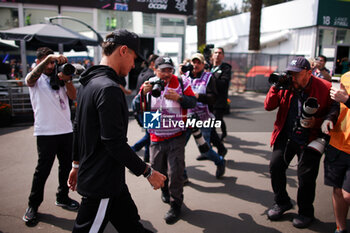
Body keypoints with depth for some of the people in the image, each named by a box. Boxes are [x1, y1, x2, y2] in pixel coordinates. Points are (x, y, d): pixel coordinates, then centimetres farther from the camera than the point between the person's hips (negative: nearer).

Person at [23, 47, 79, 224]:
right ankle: (33, 206, 16)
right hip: (46, 132, -4)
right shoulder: (36, 79, 2)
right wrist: (49, 57, -33)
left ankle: (62, 197, 31)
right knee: (43, 169, -1)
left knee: (66, 166, 13)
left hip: (66, 130, 4)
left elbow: (73, 96, 2)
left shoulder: (60, 78, 11)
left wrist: (67, 80, -15)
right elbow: (31, 78, -22)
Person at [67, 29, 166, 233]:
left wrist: (77, 164, 25)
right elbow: (115, 143, -26)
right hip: (101, 182, -10)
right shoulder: (109, 88, -23)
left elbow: (78, 128, 16)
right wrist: (148, 172, -16)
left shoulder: (88, 83, 9)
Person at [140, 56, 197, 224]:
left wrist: (179, 98, -23)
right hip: (156, 138, 2)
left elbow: (193, 102, -4)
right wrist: (143, 93, -25)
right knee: (157, 169, 14)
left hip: (176, 137, -2)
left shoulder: (181, 83, -4)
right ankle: (165, 189, 45)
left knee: (175, 172, -3)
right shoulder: (149, 85, -1)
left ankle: (176, 205, 15)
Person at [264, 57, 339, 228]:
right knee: (275, 166, -1)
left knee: (306, 176, -1)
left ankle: (305, 213, 25)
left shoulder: (325, 88, -10)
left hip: (309, 141, -3)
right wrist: (276, 87, -14)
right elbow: (269, 106, -3)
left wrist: (317, 122, -18)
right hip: (285, 137, 4)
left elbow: (335, 112, -2)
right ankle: (282, 203, 25)